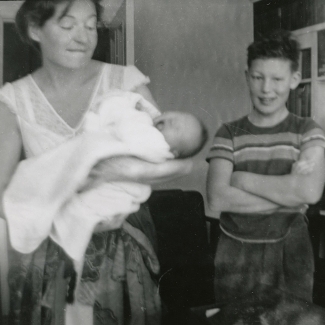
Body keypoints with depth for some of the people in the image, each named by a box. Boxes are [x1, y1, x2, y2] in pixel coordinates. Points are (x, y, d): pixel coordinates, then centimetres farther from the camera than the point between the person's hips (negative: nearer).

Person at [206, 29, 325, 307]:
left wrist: (242, 179, -14)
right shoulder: (229, 135, -1)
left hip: (289, 254, 0)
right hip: (235, 255, 1)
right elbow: (218, 199, -14)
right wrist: (289, 191, -16)